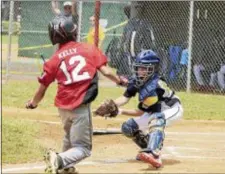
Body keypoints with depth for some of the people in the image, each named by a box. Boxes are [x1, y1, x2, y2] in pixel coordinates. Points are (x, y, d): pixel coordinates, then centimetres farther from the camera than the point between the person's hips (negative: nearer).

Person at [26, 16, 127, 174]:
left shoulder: (54, 60, 4)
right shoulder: (90, 49, 0)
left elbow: (42, 89, 8)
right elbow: (106, 71, -2)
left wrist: (33, 103, 28)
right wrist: (119, 81, 19)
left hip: (63, 105, 4)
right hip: (80, 107, -4)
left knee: (70, 136, 33)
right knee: (82, 149, 0)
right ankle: (60, 160, -26)